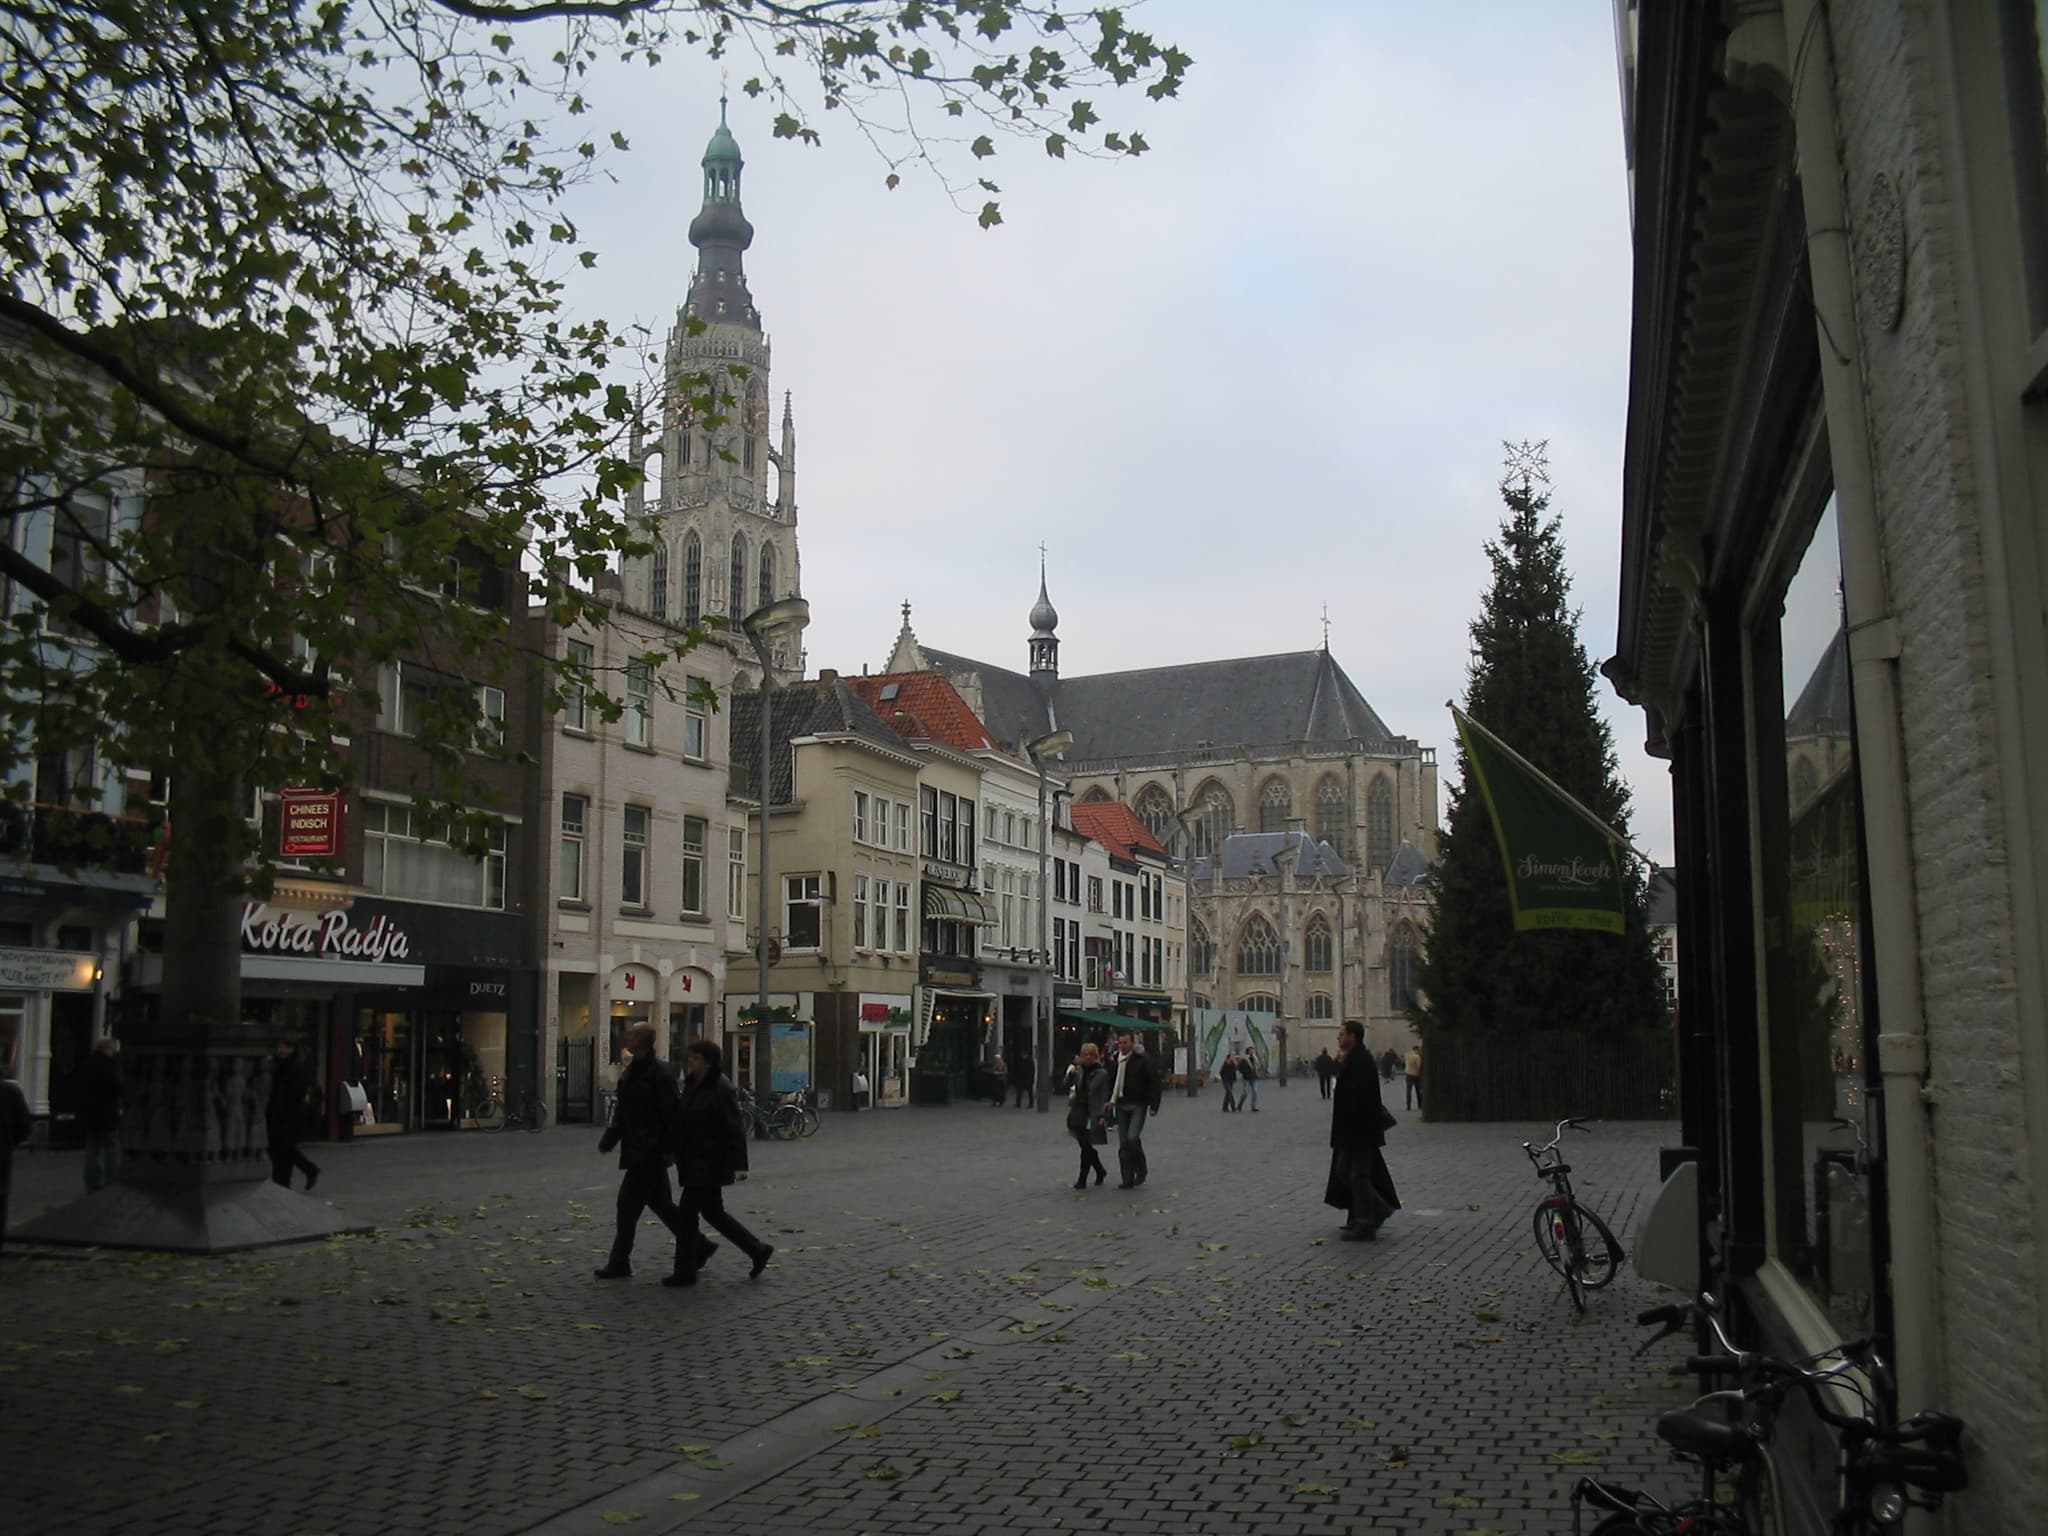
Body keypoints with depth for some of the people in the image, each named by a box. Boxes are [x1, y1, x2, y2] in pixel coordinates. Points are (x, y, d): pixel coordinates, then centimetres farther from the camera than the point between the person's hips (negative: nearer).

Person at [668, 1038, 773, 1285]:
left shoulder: (721, 1089, -15)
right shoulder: (692, 1086, 10)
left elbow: (735, 1128, -18)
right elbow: (682, 1121, 17)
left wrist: (738, 1165, -22)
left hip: (710, 1162, -9)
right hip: (695, 1161, 9)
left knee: (688, 1211, -6)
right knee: (712, 1210, 15)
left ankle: (685, 1271, 4)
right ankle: (757, 1250, 26)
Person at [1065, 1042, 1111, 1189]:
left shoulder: (1102, 1073, -7)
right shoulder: (1080, 1069, 5)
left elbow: (1105, 1096, -7)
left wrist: (1103, 1116, -14)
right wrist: (1071, 1074, -6)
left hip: (1092, 1115, -5)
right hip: (1079, 1112, 5)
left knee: (1086, 1148, -5)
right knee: (1086, 1147, 13)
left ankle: (1082, 1180, 2)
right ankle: (1100, 1171, 34)